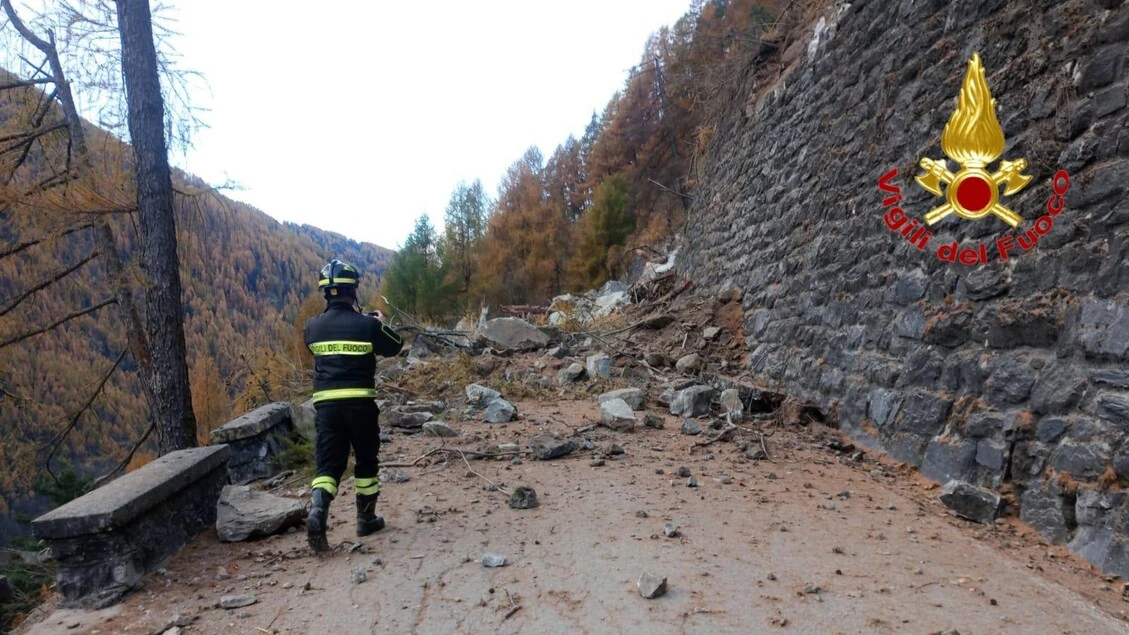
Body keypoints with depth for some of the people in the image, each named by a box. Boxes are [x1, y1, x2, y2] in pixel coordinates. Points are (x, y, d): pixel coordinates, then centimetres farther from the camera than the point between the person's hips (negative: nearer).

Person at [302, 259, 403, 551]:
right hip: (360, 403, -2)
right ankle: (366, 519, 24)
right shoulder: (367, 324, -8)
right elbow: (395, 347, 7)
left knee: (328, 464, 8)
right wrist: (381, 322, 24)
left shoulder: (313, 326, 1)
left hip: (326, 404, 2)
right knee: (366, 461, 14)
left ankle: (317, 511, -17)